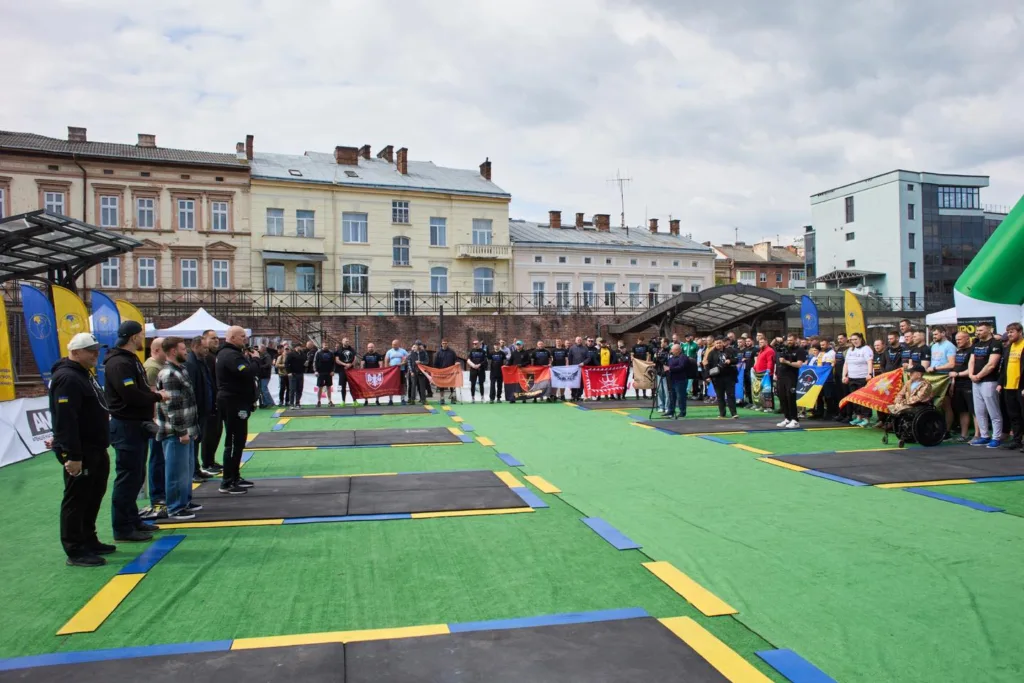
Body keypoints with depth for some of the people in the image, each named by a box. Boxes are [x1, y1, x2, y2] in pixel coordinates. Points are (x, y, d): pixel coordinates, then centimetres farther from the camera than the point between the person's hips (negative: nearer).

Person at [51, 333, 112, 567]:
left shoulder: (84, 374, 16)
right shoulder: (68, 379, -18)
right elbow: (66, 421, -25)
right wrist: (72, 455, -27)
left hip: (95, 450, 11)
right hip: (80, 453, -11)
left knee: (93, 497, 18)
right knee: (76, 500, -4)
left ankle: (89, 541, 29)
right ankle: (75, 552, 3)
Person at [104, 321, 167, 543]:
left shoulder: (131, 360, 16)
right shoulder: (119, 363, -18)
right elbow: (131, 395, -26)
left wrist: (152, 394, 2)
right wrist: (157, 397, -12)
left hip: (137, 425, 11)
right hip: (126, 426, -11)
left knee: (136, 476, 17)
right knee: (127, 478, -5)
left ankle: (132, 520, 28)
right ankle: (123, 529, 3)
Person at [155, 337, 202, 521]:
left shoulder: (181, 369, 14)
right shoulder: (168, 374, -17)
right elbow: (172, 406, -21)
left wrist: (192, 428, 19)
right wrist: (181, 432, -20)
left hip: (186, 430, 10)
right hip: (176, 432, -10)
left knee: (188, 468, 18)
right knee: (177, 471, -2)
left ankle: (185, 501, 30)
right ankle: (175, 509, 7)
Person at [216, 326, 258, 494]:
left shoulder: (227, 353, 17)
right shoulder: (231, 355, -18)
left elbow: (244, 373, 16)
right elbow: (248, 373, -30)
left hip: (232, 401, 11)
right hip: (234, 402, -11)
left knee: (235, 441, 17)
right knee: (235, 441, -7)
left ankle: (234, 477, 25)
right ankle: (227, 483, -3)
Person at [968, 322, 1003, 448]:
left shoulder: (995, 344, -8)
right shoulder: (976, 344, 16)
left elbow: (991, 365, -15)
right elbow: (971, 361, 13)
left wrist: (978, 376, -11)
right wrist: (971, 375, -3)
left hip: (989, 382, -8)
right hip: (976, 382, 8)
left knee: (994, 412, -4)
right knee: (979, 412, 11)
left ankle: (996, 438, 1)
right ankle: (984, 436, 18)